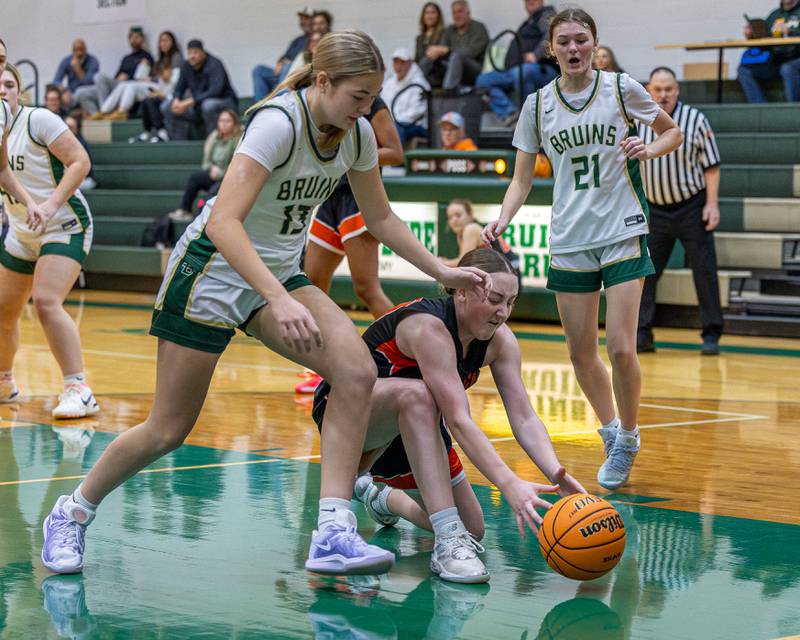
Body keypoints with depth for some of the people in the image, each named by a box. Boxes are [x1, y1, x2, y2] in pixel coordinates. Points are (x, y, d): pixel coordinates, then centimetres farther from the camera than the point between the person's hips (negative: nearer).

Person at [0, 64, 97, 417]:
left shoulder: (38, 120, -14)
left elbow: (80, 162, -18)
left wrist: (52, 205, -27)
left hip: (64, 228, -7)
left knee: (46, 302, -24)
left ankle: (79, 390, -22)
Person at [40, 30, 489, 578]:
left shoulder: (358, 134, -3)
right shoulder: (279, 123, -26)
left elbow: (380, 217, 15)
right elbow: (223, 224, -36)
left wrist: (443, 273, 9)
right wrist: (280, 301, -44)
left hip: (281, 273, 6)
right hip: (214, 267, -6)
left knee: (357, 369, -20)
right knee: (169, 430, 0)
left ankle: (333, 533, -20)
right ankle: (72, 515, 25)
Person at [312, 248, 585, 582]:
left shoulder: (499, 340, -11)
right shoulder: (428, 326, -33)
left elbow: (524, 418, -17)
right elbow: (458, 420, -42)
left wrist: (557, 474, -35)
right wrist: (510, 485, -51)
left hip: (407, 425, 8)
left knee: (472, 529, 3)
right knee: (417, 393, -40)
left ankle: (380, 498, 34)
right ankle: (448, 542, -40)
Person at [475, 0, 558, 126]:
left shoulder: (546, 14, 6)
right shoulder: (529, 21, 33)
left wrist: (536, 55, -25)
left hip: (541, 69, -10)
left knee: (520, 72, -42)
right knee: (483, 80, -1)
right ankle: (509, 112, -19)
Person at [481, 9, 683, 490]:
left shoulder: (621, 89, -2)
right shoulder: (538, 104, 4)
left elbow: (674, 133, 11)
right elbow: (522, 179, 7)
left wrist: (648, 149, -11)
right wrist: (503, 220, -11)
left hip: (623, 234, -3)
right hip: (570, 241, 3)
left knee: (621, 350, -11)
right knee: (582, 355, 7)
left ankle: (628, 440, 12)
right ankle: (610, 431, 31)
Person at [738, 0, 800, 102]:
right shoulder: (774, 15, 21)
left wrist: (789, 30, -25)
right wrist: (751, 36, 0)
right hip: (775, 60, 6)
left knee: (787, 69, -40)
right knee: (744, 70, -15)